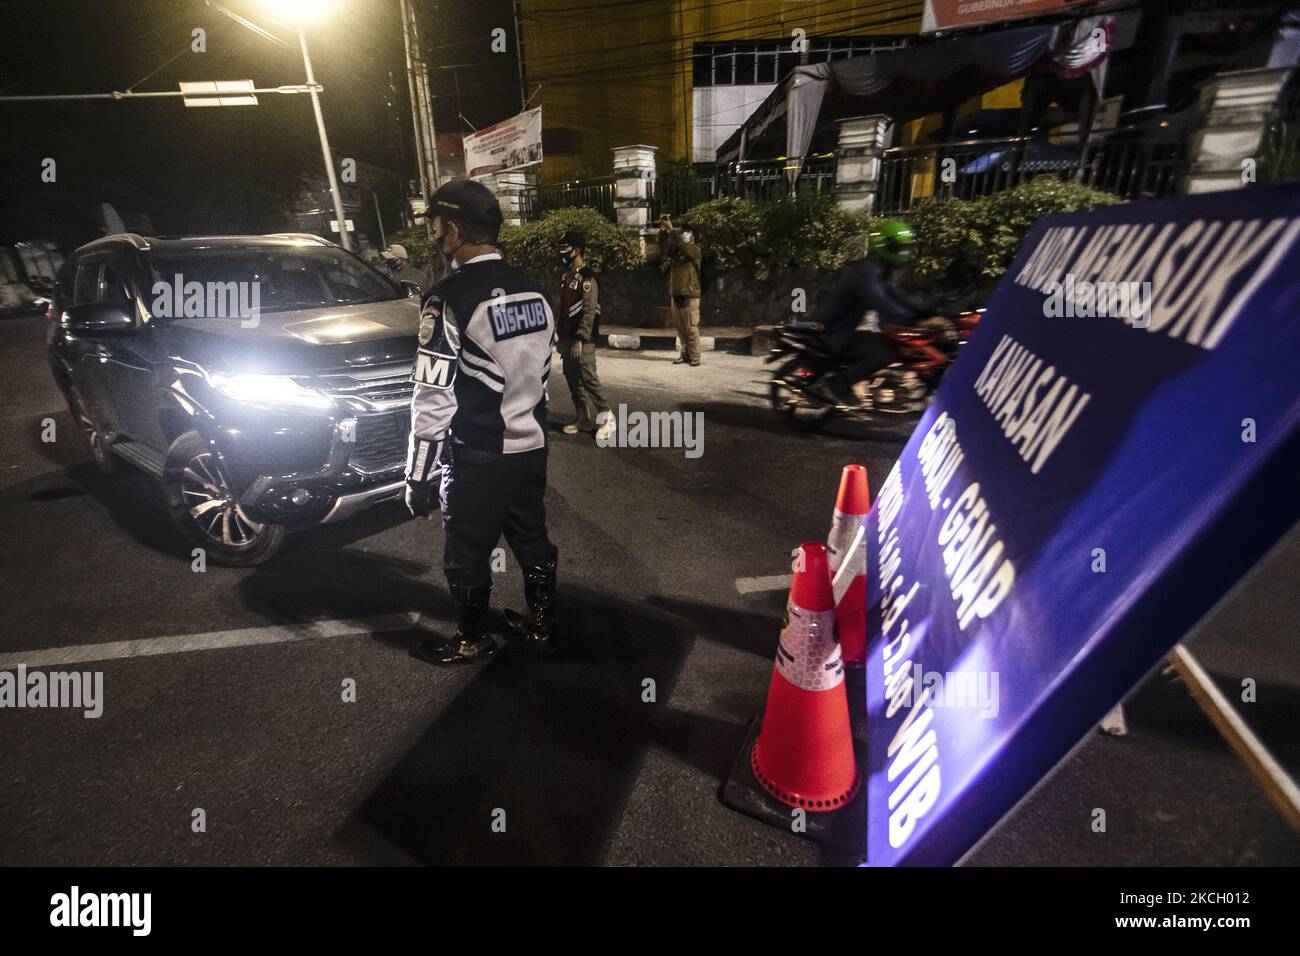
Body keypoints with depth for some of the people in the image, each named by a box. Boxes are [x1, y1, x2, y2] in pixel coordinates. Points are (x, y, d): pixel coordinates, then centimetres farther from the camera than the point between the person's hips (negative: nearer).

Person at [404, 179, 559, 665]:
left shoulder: (449, 298, -17)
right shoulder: (533, 291, 5)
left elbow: (434, 400, -19)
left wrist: (420, 476, -12)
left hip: (479, 457, -7)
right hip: (531, 447, 7)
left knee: (467, 553, 11)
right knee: (532, 538, 20)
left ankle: (473, 640, 30)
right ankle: (542, 625, 37)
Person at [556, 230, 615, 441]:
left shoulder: (586, 277, -12)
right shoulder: (566, 276, 15)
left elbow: (589, 311, -18)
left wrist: (580, 339, -23)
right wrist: (560, 335, 17)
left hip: (582, 340, -9)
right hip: (567, 338, 9)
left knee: (588, 379, -9)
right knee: (573, 380, 10)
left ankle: (606, 419, 2)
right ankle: (584, 418, 19)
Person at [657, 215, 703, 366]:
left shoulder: (695, 250, -2)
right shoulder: (676, 252, 16)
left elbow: (682, 246, -20)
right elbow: (663, 250, 1)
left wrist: (671, 229, -22)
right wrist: (663, 230, -8)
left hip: (689, 295, -6)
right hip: (675, 295, 7)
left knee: (691, 328, -6)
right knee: (680, 327, 9)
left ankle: (694, 357, -3)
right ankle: (685, 353, 17)